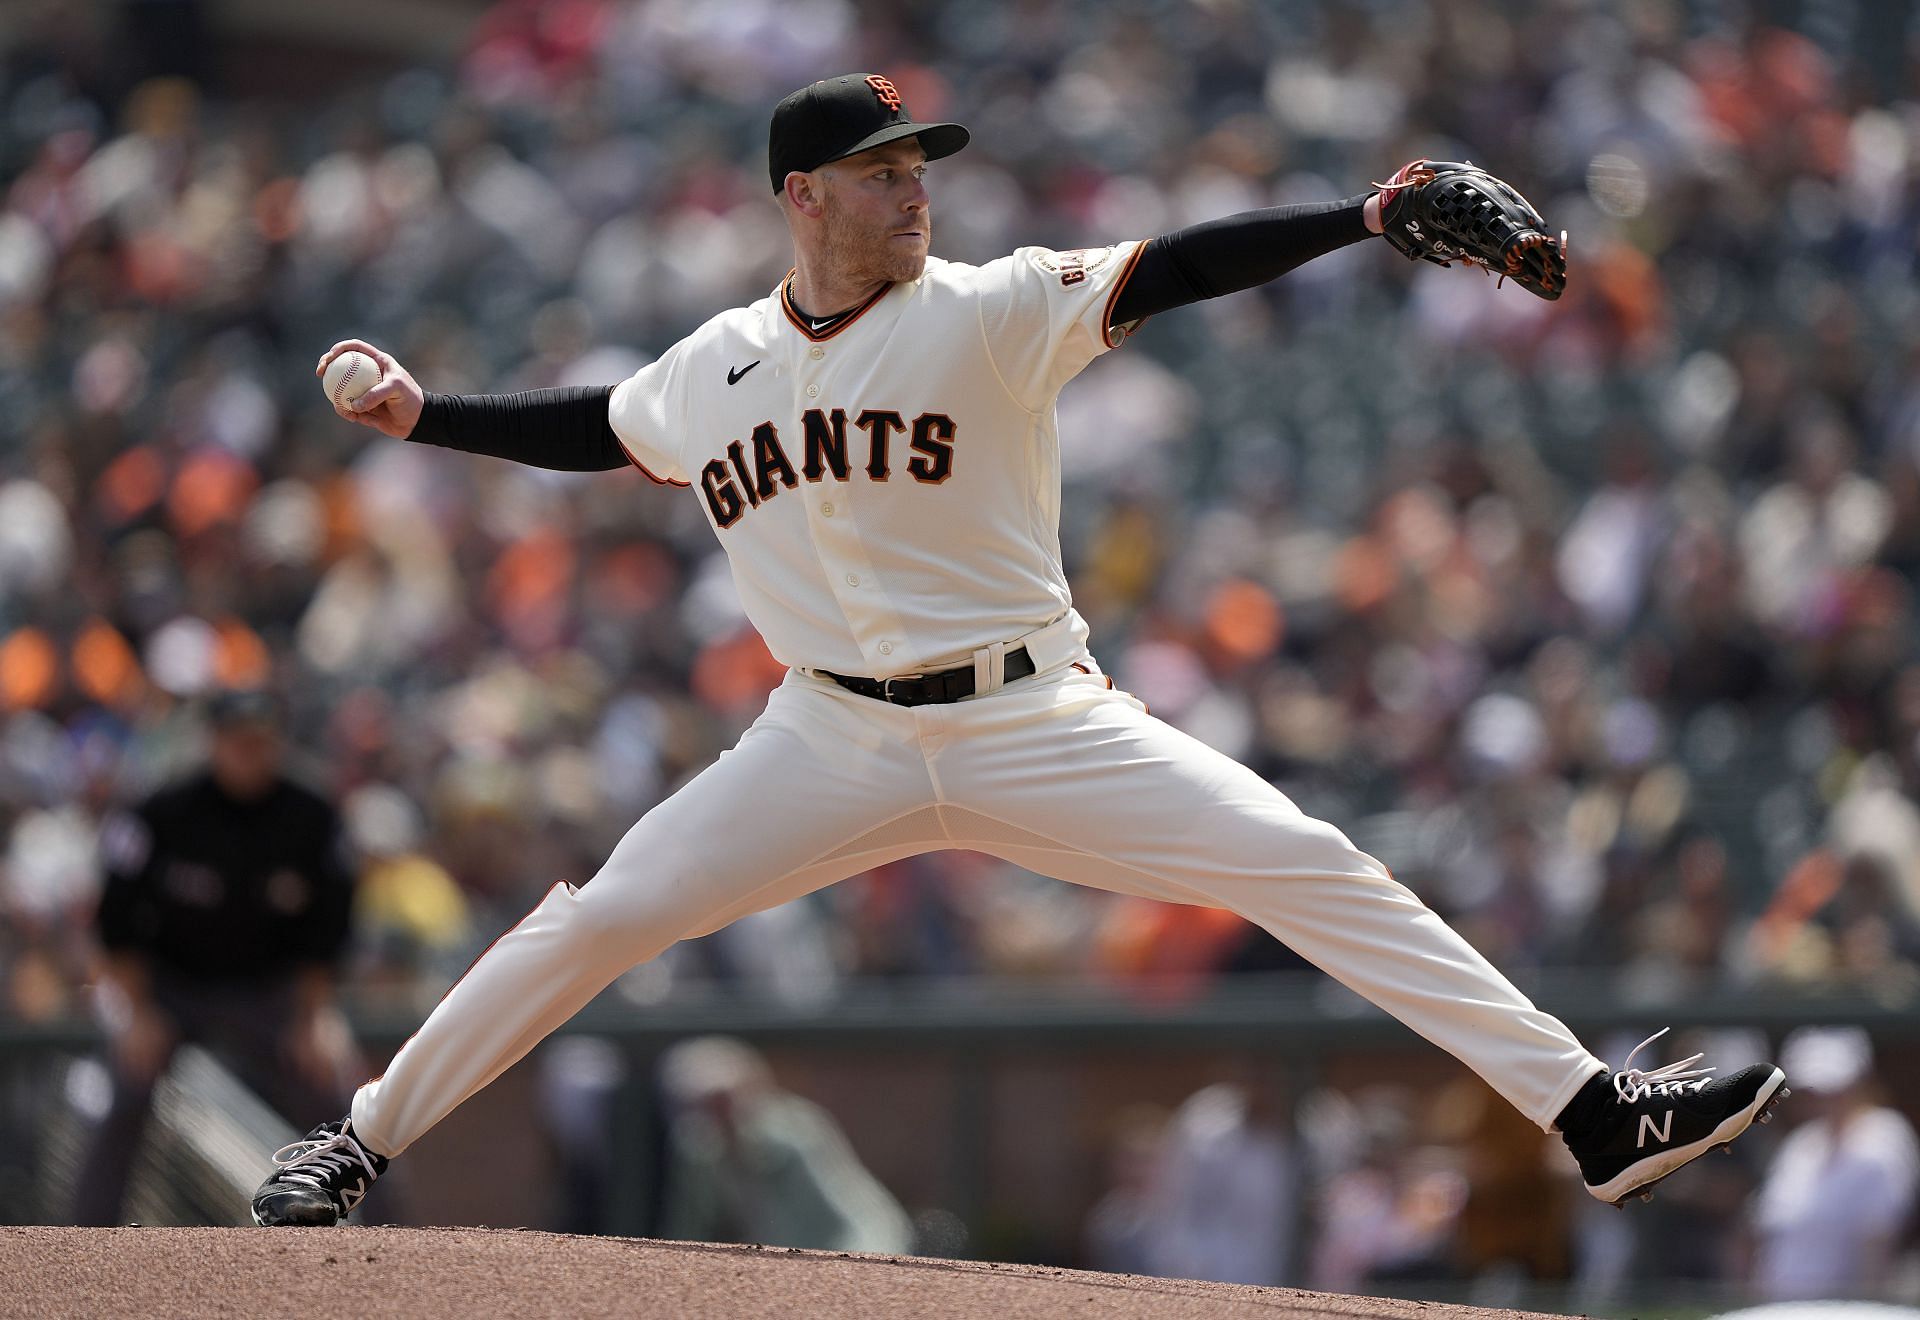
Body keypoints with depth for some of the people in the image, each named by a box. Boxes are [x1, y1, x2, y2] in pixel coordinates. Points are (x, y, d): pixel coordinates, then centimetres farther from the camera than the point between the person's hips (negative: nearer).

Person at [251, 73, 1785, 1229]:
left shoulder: (990, 313, -7)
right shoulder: (714, 370, 4)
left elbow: (1169, 272, -18)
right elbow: (599, 429, 24)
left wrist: (1364, 220, -29)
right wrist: (423, 416, 18)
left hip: (1036, 727, -2)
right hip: (835, 742, 2)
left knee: (1311, 869, -14)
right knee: (596, 921, -6)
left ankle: (1592, 1112, -14)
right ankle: (362, 1140, 13)